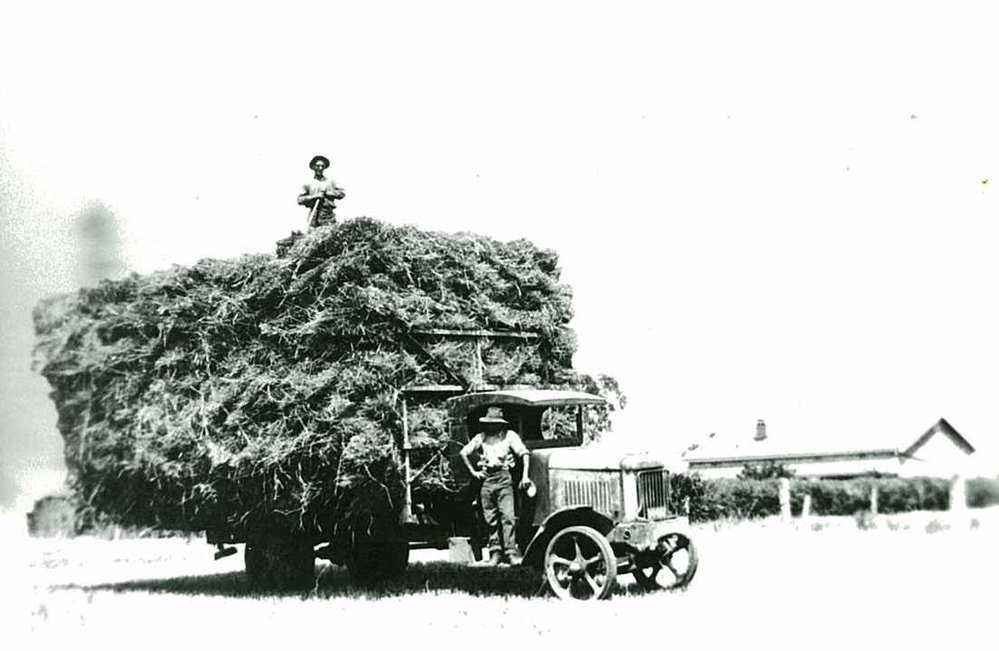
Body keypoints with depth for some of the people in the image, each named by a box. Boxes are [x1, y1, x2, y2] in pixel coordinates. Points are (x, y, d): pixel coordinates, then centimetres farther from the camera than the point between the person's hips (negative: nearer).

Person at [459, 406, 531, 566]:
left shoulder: (509, 435, 3)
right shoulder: (481, 437, 12)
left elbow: (524, 454, -1)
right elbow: (464, 452, 20)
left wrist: (525, 476, -9)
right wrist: (473, 471, 12)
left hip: (503, 478, -3)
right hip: (486, 479, 3)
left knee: (507, 517, -12)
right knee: (491, 520, 5)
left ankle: (512, 554, -15)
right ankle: (495, 554, 11)